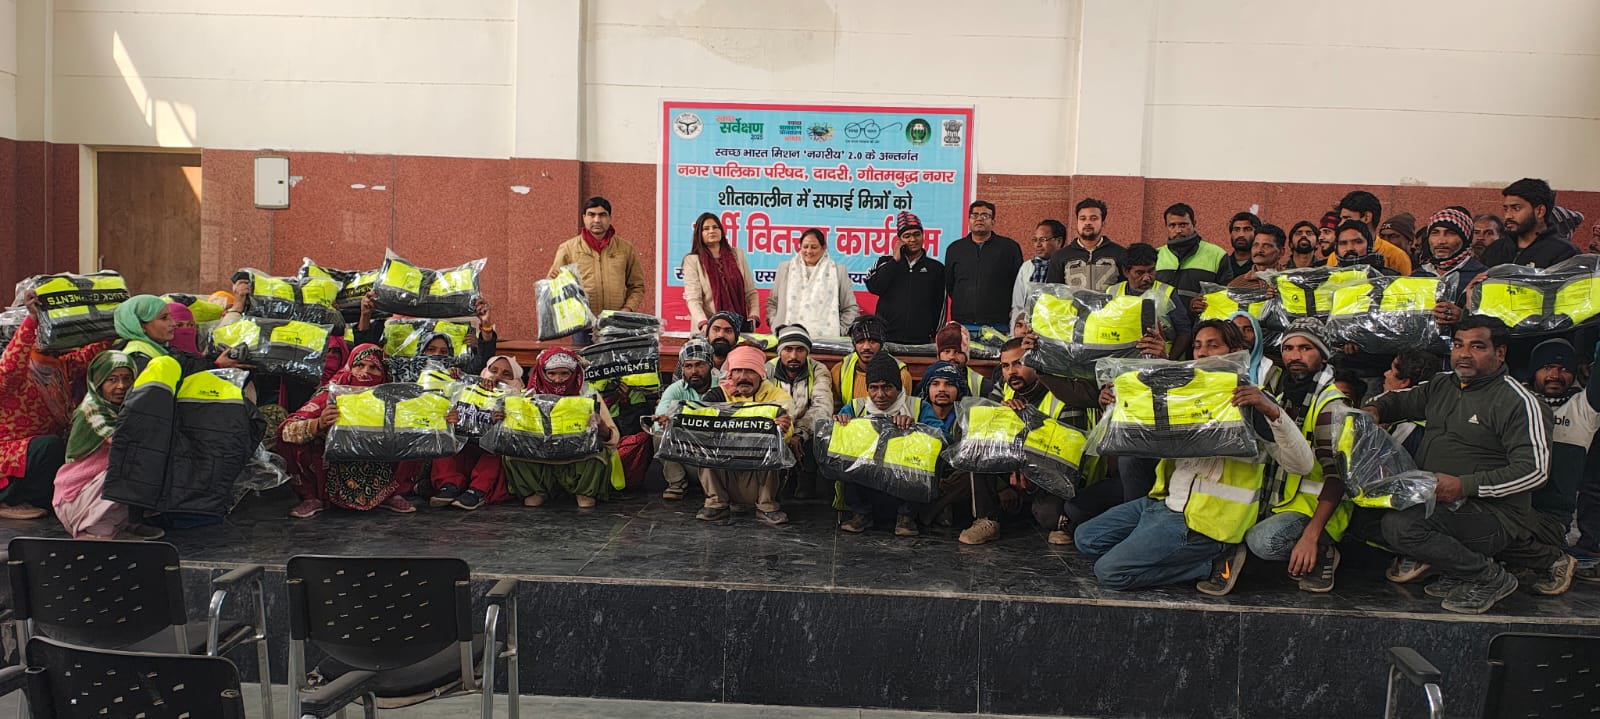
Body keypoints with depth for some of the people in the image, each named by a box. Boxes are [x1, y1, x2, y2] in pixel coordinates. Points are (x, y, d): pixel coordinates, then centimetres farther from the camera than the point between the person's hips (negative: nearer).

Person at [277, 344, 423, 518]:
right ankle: (312, 499, 0)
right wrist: (318, 424, -40)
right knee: (295, 445, -22)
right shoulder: (330, 396, -12)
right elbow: (286, 431, -20)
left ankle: (391, 495, 4)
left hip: (378, 482, 1)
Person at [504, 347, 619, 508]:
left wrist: (601, 428, -29)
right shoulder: (530, 397, 3)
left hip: (579, 464, -1)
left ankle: (585, 492, 0)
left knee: (598, 450, -30)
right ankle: (536, 492, 4)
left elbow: (613, 438, -6)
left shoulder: (589, 396, -1)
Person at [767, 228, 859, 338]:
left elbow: (850, 308, 14)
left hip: (825, 338, -1)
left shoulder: (838, 272, 12)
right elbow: (772, 302, 21)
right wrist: (775, 326, 8)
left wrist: (839, 332, 2)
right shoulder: (785, 268, 17)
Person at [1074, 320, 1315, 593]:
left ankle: (1213, 563, -2)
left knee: (1109, 572, -17)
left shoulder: (1250, 402, -9)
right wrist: (1114, 406, 6)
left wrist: (1272, 411, -32)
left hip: (1203, 519, -9)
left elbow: (1302, 464, -19)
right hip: (1166, 502, 9)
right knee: (1085, 538, 7)